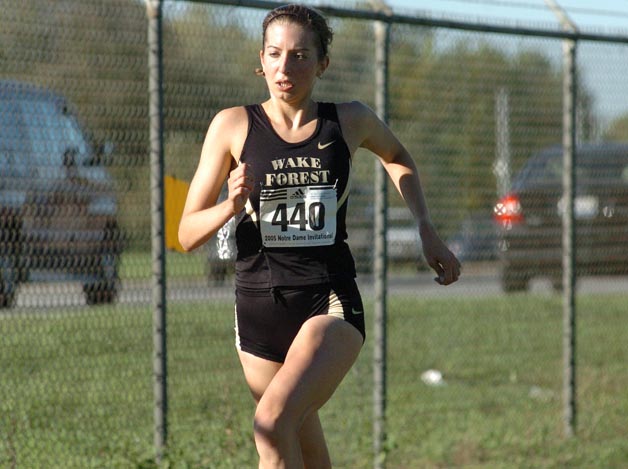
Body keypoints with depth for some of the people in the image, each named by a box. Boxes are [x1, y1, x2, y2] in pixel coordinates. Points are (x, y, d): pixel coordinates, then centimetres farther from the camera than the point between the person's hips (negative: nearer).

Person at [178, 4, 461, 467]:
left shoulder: (350, 121, 3)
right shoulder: (233, 126, 0)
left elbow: (398, 158, 27)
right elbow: (188, 234, 3)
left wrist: (426, 231, 18)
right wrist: (231, 206, -17)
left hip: (331, 303, -2)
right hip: (258, 305, 2)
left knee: (273, 423, -27)